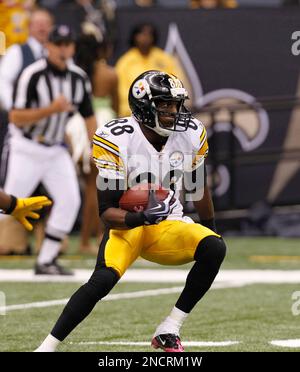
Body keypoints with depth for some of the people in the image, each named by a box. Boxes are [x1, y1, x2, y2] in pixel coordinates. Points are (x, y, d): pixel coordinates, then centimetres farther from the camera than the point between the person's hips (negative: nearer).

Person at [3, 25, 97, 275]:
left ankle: (46, 261, 2)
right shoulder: (33, 75, -18)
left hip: (57, 151, 5)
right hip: (27, 149, -5)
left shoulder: (79, 78, -1)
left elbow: (89, 117, 9)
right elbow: (17, 118, -20)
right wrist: (52, 109, -30)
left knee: (70, 200, -7)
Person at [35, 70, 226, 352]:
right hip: (126, 225, -4)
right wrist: (138, 218, -40)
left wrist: (211, 229, 25)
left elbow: (198, 188, 14)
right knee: (103, 280, -31)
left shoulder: (191, 134, -6)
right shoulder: (116, 141, -21)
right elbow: (107, 212, -20)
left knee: (214, 249, -24)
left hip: (169, 226, 4)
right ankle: (47, 347, -21)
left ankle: (169, 331, -14)